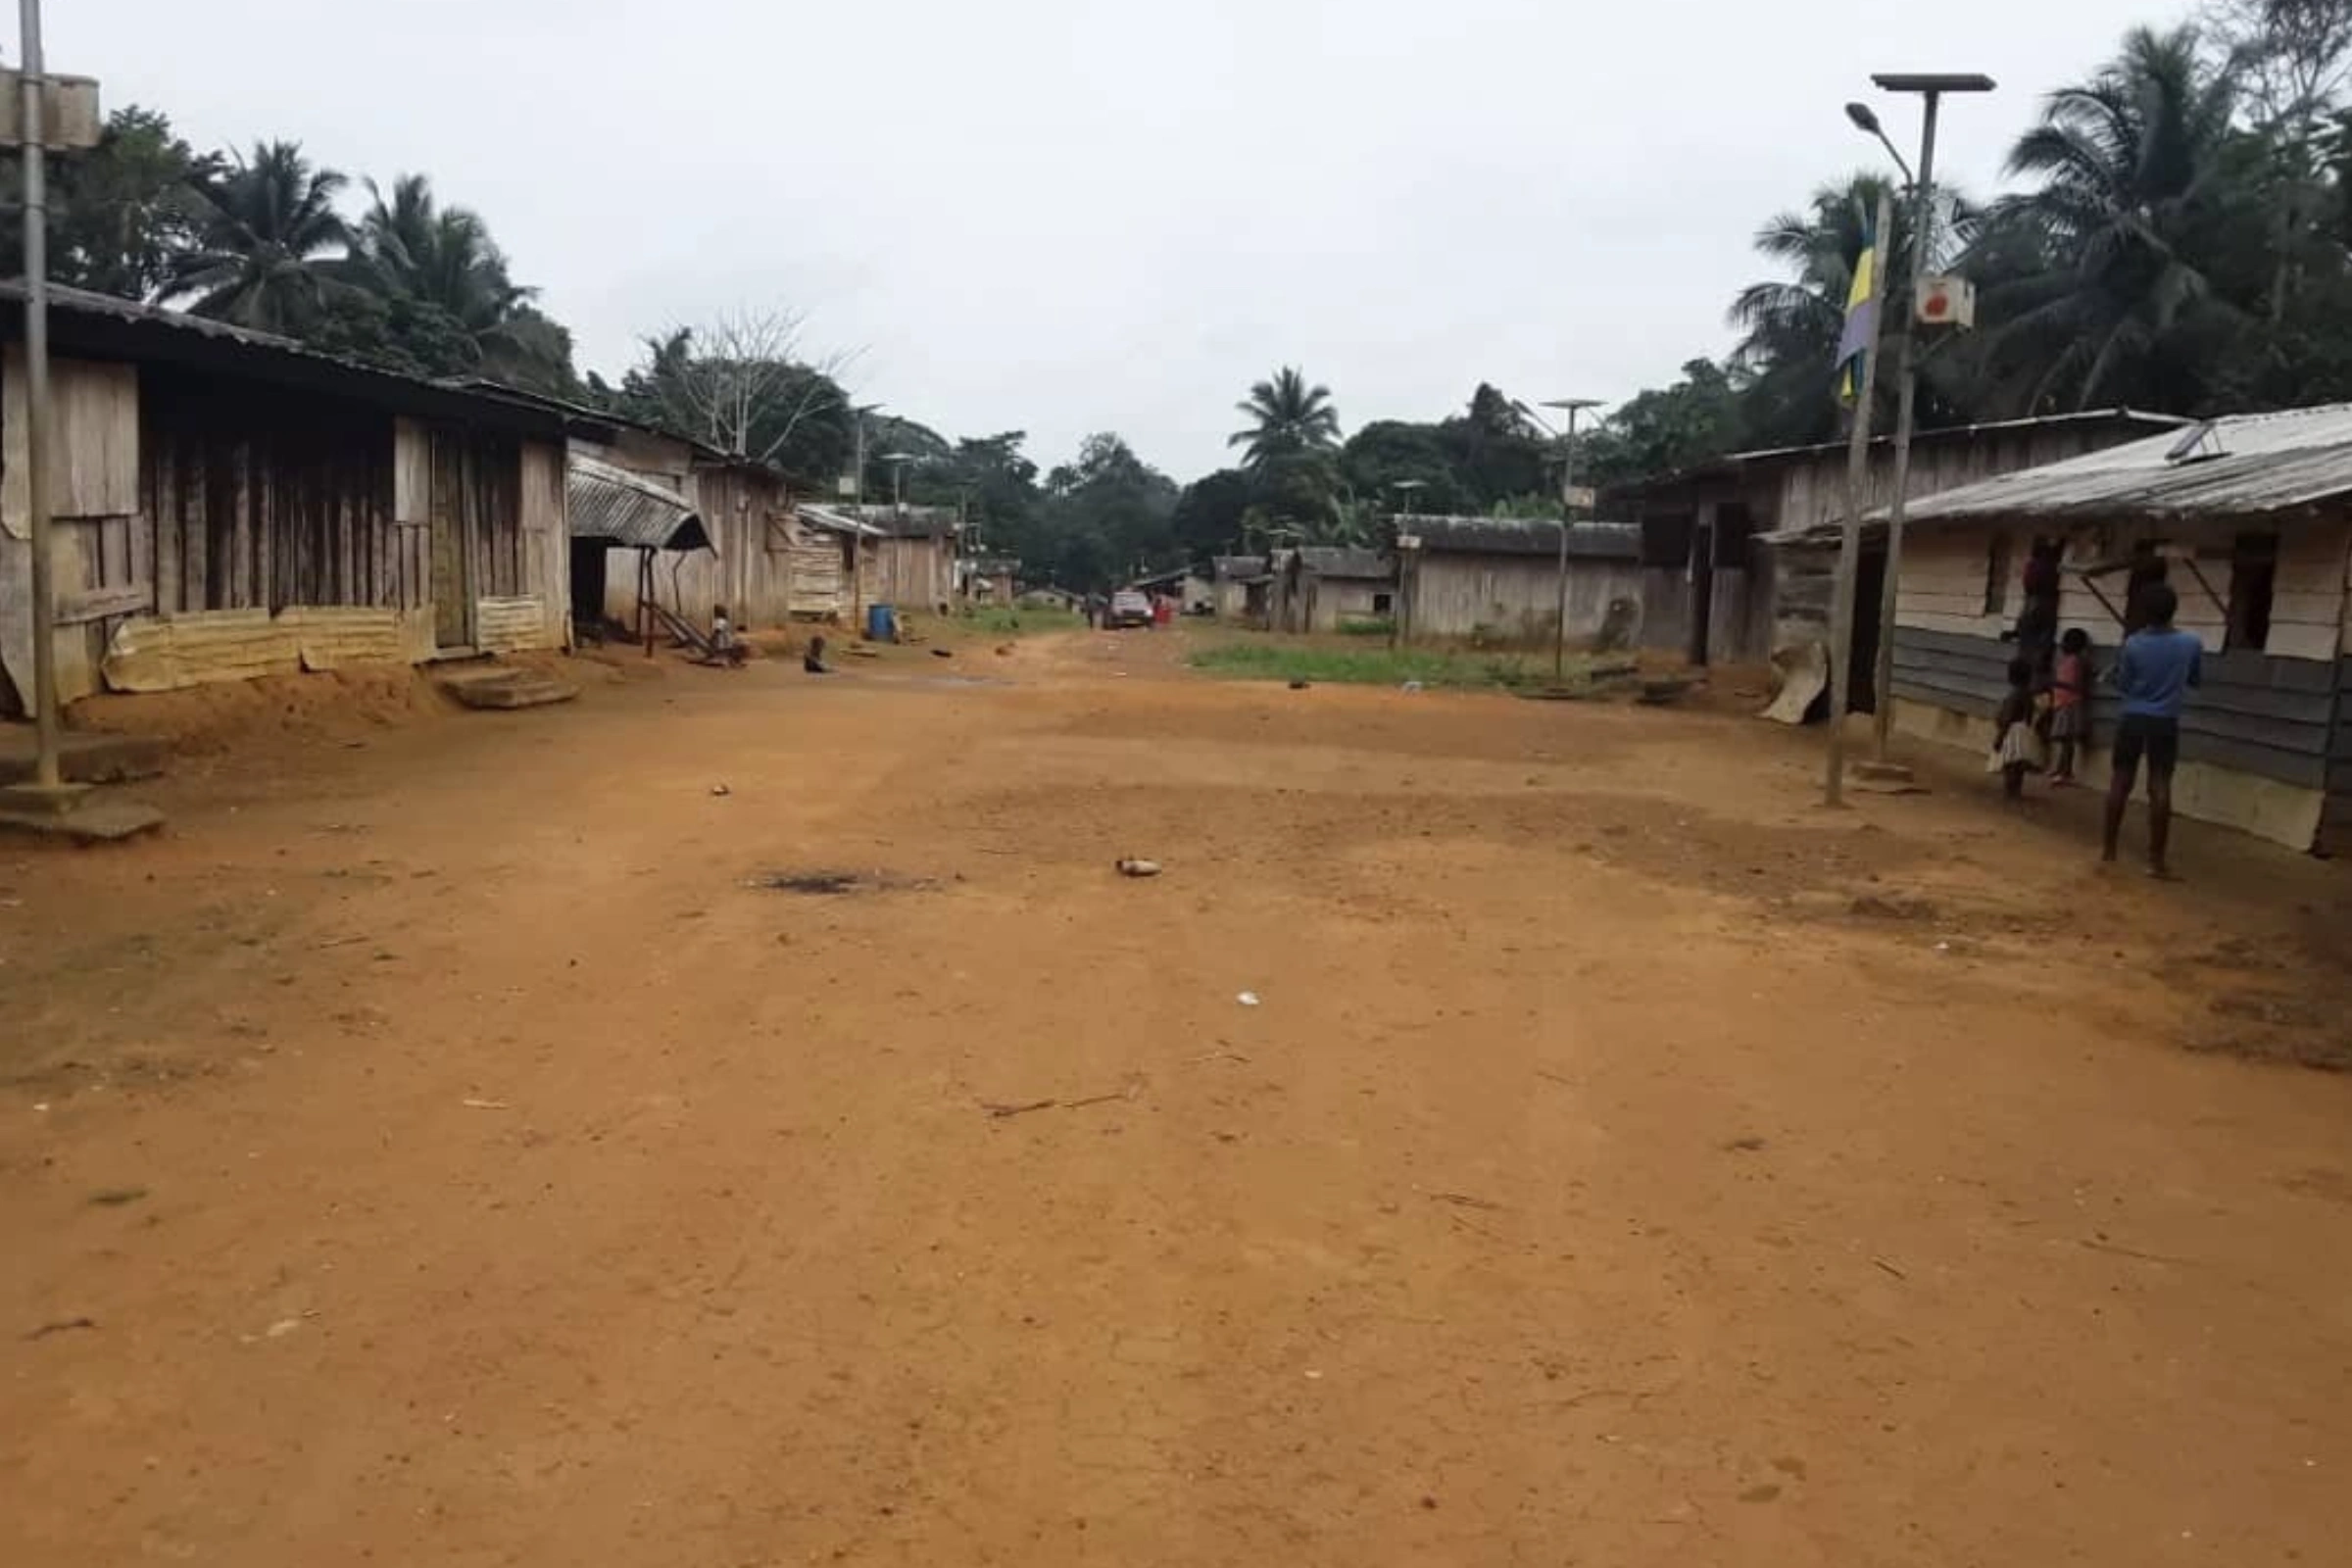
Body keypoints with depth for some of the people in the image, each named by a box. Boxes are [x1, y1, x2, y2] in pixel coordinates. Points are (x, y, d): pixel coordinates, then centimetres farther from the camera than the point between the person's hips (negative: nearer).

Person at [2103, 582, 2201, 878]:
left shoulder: (2133, 643, -8)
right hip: (2165, 723, 0)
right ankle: (2157, 859, -1)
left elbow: (2122, 685, 2)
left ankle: (2109, 849, 14)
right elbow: (2197, 680, 10)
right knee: (2160, 787, -1)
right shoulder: (2191, 643, -5)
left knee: (2120, 782, 8)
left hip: (2133, 720, 0)